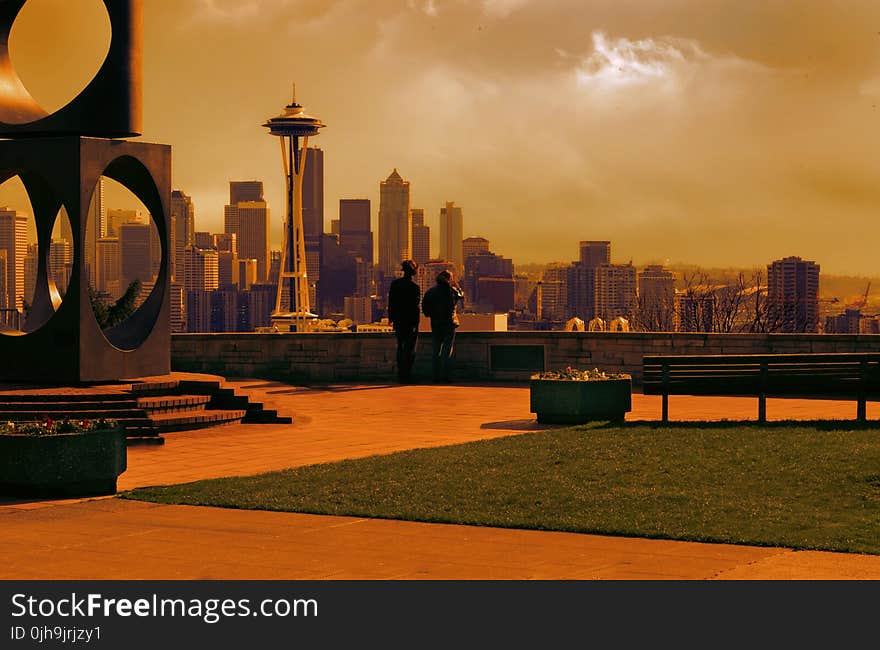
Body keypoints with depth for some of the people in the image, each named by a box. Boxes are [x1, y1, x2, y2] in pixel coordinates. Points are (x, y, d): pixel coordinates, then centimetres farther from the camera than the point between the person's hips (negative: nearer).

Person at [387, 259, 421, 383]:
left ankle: (401, 374, 15)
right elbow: (415, 306, -13)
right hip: (410, 320, -5)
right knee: (410, 349, 2)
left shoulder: (394, 284, 3)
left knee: (400, 347, 14)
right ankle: (407, 374, -2)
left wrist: (391, 318, 14)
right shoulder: (414, 286, -13)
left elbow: (391, 303, 7)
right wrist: (415, 323, -10)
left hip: (398, 320, 5)